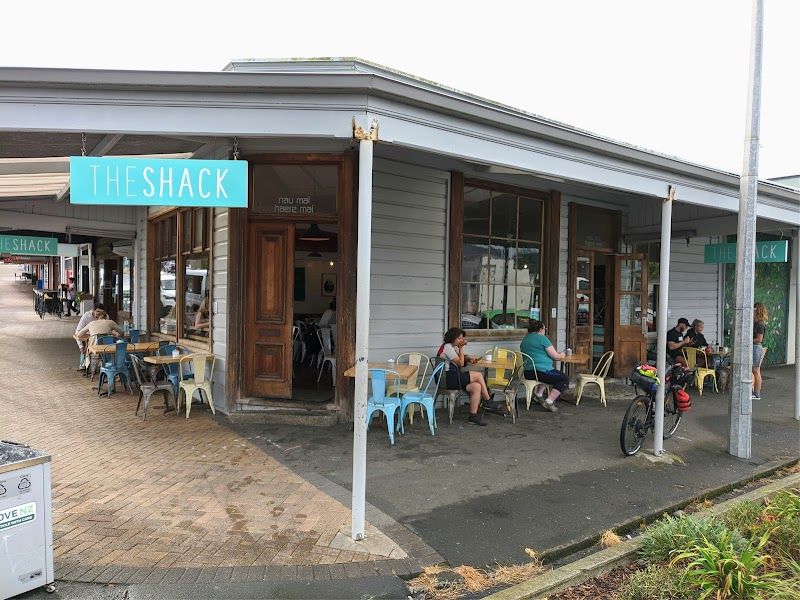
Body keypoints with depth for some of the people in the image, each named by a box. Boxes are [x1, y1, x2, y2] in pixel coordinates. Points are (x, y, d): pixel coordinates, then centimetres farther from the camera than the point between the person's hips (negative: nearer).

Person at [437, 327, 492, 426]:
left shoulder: (453, 347, 19)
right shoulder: (447, 347, -13)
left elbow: (463, 358, 22)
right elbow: (460, 363, -13)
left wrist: (470, 359, 0)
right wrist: (461, 348, -8)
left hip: (454, 378, 10)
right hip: (448, 379, -10)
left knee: (476, 386, -10)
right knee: (478, 375, -11)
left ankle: (473, 416, -10)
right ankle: (488, 402, 4)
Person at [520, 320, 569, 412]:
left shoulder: (524, 340, 16)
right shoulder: (542, 338, -8)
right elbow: (555, 356, -6)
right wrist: (561, 355, 17)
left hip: (528, 373, 9)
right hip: (541, 371, -9)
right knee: (565, 380, 4)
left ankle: (539, 395, 24)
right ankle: (549, 402, -8)